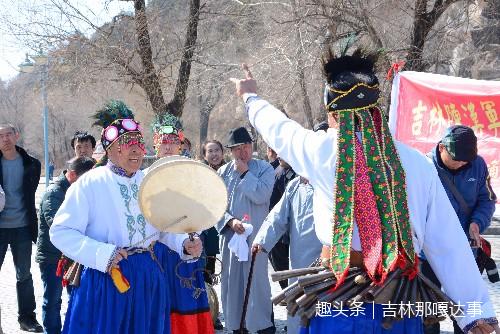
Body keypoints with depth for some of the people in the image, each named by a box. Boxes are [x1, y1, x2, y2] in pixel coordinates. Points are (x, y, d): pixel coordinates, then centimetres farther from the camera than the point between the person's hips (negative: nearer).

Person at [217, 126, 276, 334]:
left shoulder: (264, 168, 1)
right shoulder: (223, 172, 10)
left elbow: (261, 196, -14)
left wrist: (244, 172, -8)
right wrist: (230, 221, -11)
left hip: (255, 235, -4)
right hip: (230, 234, 4)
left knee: (257, 280, -7)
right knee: (232, 280, 8)